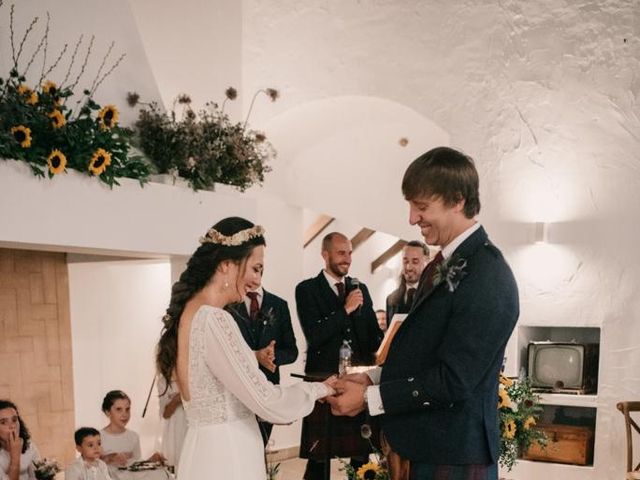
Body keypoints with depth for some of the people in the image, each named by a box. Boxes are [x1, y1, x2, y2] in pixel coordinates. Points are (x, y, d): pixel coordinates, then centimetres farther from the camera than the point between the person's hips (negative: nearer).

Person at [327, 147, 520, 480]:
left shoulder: (486, 275, -21)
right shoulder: (443, 265, 8)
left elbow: (454, 380, -23)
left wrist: (369, 398, -16)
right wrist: (374, 377, 1)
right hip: (426, 446, 8)